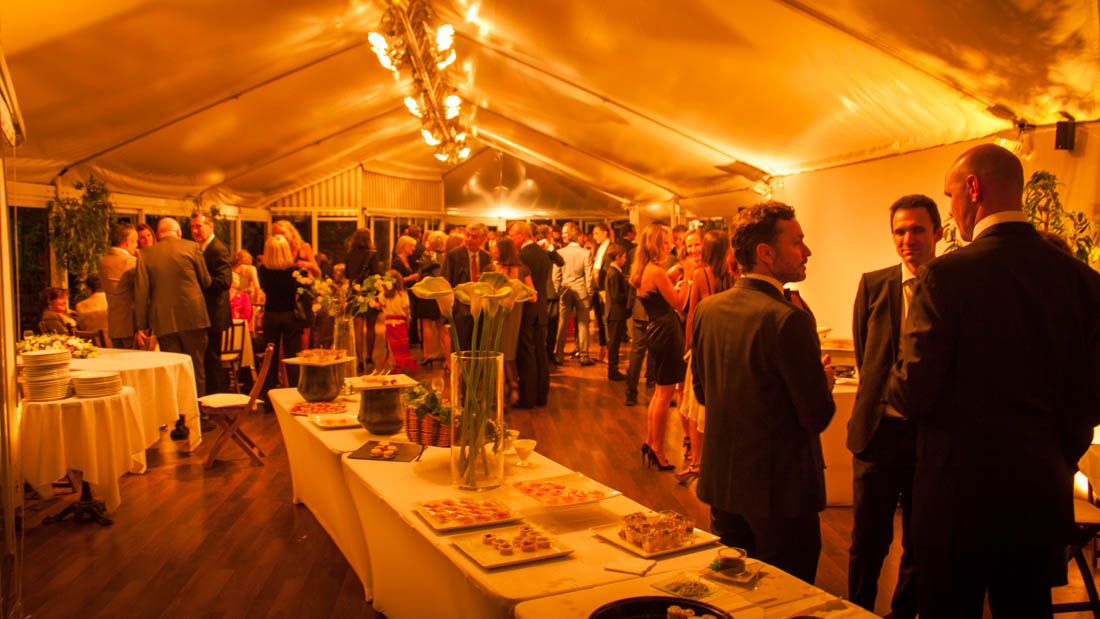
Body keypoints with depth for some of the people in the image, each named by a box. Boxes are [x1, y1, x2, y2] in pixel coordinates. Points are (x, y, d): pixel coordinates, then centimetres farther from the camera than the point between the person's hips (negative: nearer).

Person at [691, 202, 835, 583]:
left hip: (722, 481, 7)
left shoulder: (707, 309, -1)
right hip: (780, 488, -7)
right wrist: (823, 380, 1)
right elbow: (818, 417, -19)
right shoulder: (789, 319, -22)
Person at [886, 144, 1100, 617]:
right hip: (1042, 495, 5)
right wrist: (1056, 463, 17)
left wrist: (894, 381, 5)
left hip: (957, 493, -5)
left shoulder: (945, 275, -17)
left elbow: (912, 395, -17)